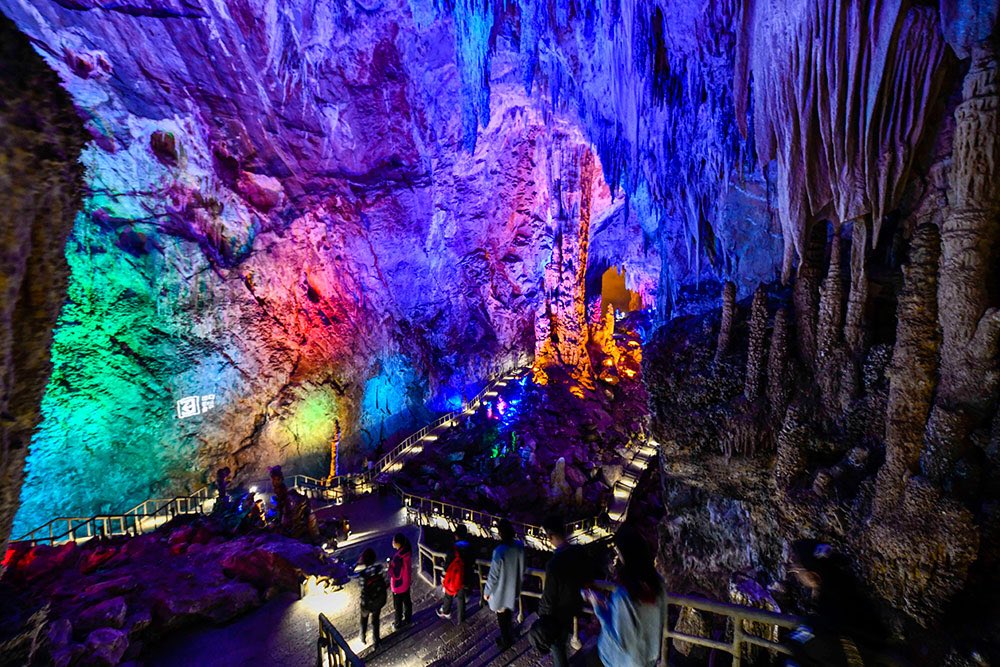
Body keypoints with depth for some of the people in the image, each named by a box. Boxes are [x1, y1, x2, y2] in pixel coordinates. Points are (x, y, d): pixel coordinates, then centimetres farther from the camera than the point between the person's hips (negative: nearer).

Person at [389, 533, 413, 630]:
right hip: (406, 583, 7)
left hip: (398, 586, -7)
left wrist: (390, 566, -16)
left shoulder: (398, 557, -36)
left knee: (398, 606, 17)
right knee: (407, 602, 27)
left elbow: (396, 575, -27)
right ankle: (407, 619, 47)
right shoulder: (407, 551, -11)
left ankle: (398, 625, 37)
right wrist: (393, 563, -2)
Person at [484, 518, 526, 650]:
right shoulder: (520, 546, -16)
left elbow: (493, 576, -24)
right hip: (514, 589, 6)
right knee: (509, 616, 29)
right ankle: (509, 638, 48)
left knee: (502, 619, 19)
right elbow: (522, 568, 0)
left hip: (501, 592, -6)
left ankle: (505, 642, 38)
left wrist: (486, 591, -7)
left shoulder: (500, 551, -35)